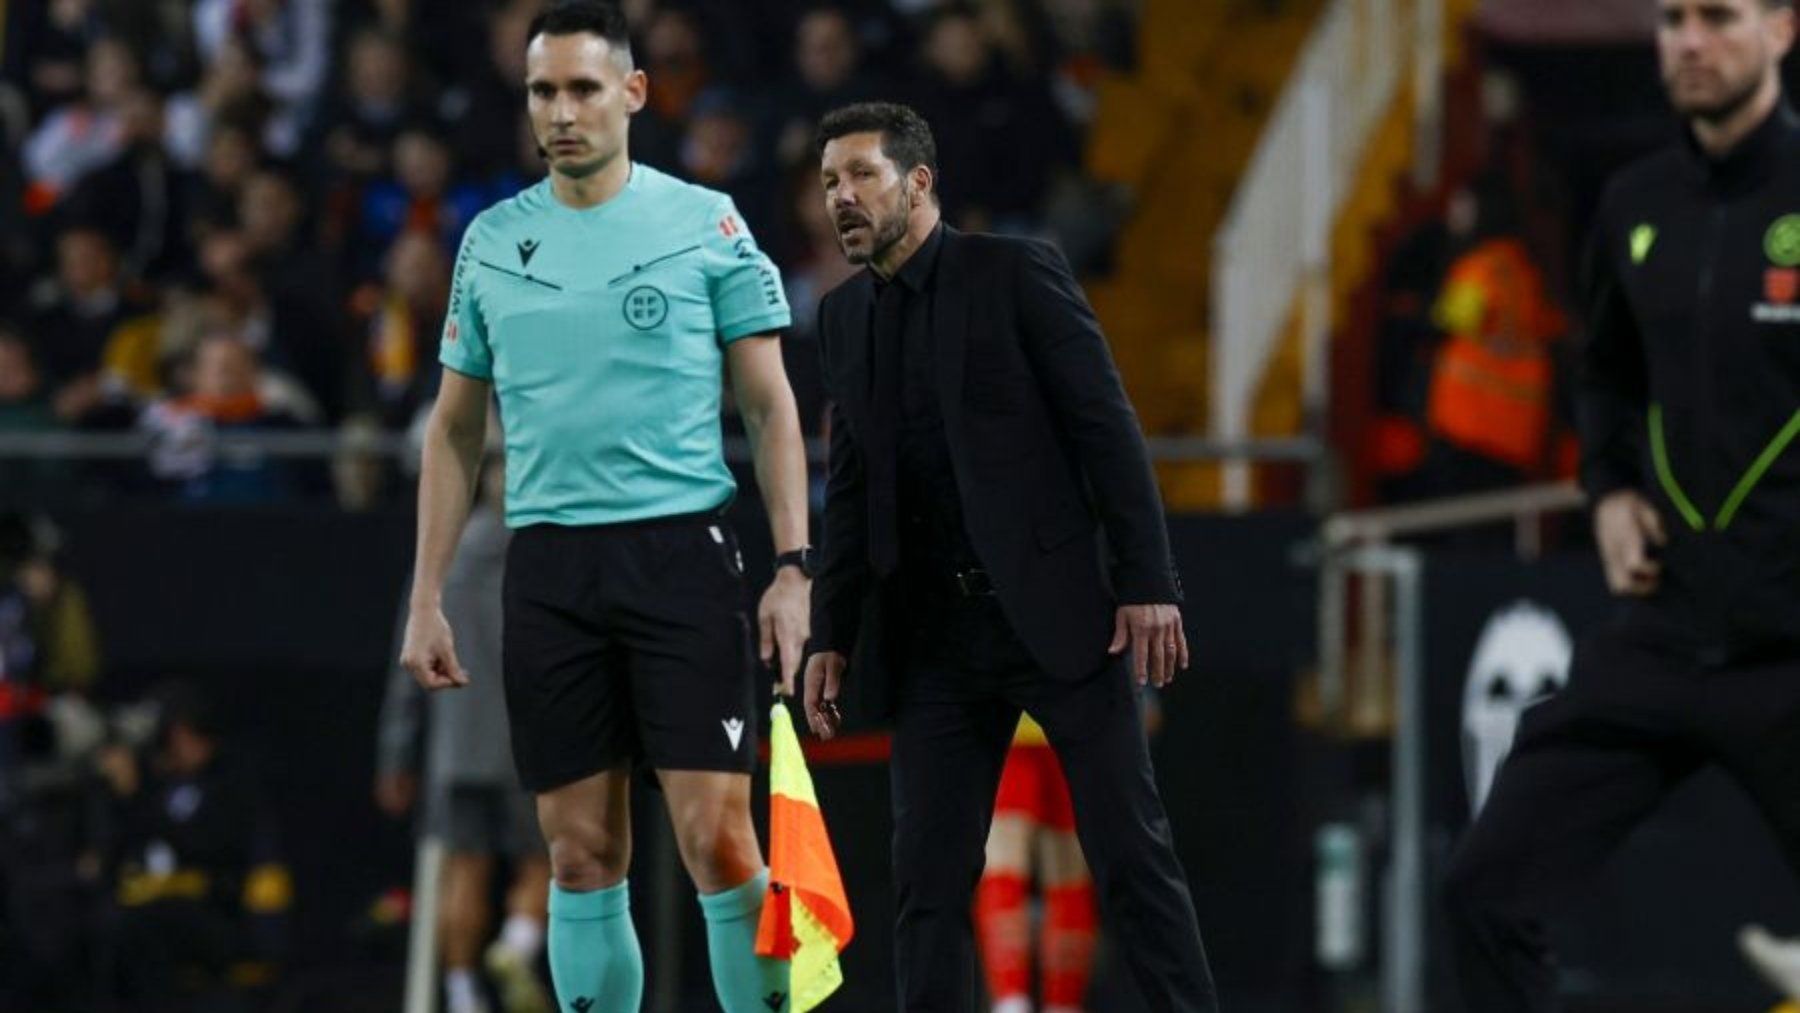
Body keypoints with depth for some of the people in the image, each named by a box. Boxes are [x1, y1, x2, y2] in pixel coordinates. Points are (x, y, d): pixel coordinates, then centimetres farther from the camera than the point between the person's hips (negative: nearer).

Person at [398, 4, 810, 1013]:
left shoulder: (706, 223, 2)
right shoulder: (493, 241, 11)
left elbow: (771, 407, 3)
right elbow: (455, 430, 16)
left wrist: (793, 568, -7)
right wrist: (427, 599, 10)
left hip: (681, 549, -3)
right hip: (549, 564, 3)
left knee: (718, 837, -10)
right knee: (584, 856, 3)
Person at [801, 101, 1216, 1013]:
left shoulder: (1016, 273, -5)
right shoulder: (844, 316, 11)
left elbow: (1108, 427, -7)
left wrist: (1147, 581, -13)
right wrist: (832, 636, 12)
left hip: (1057, 609, -5)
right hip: (933, 632, 5)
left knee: (1131, 853, -4)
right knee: (927, 881, 0)